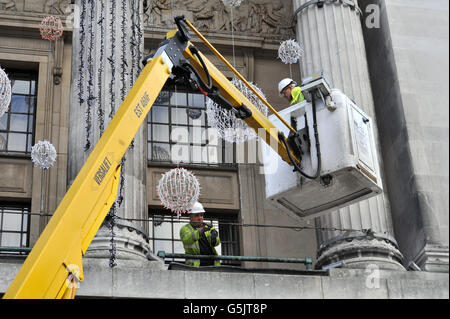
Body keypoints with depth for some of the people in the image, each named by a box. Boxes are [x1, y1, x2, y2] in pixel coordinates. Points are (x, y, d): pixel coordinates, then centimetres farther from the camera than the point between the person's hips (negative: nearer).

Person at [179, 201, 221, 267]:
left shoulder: (208, 227, 15)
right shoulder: (185, 229, 5)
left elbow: (217, 242, 0)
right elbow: (187, 239, -17)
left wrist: (214, 238, -25)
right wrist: (199, 232, -34)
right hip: (195, 264, -3)